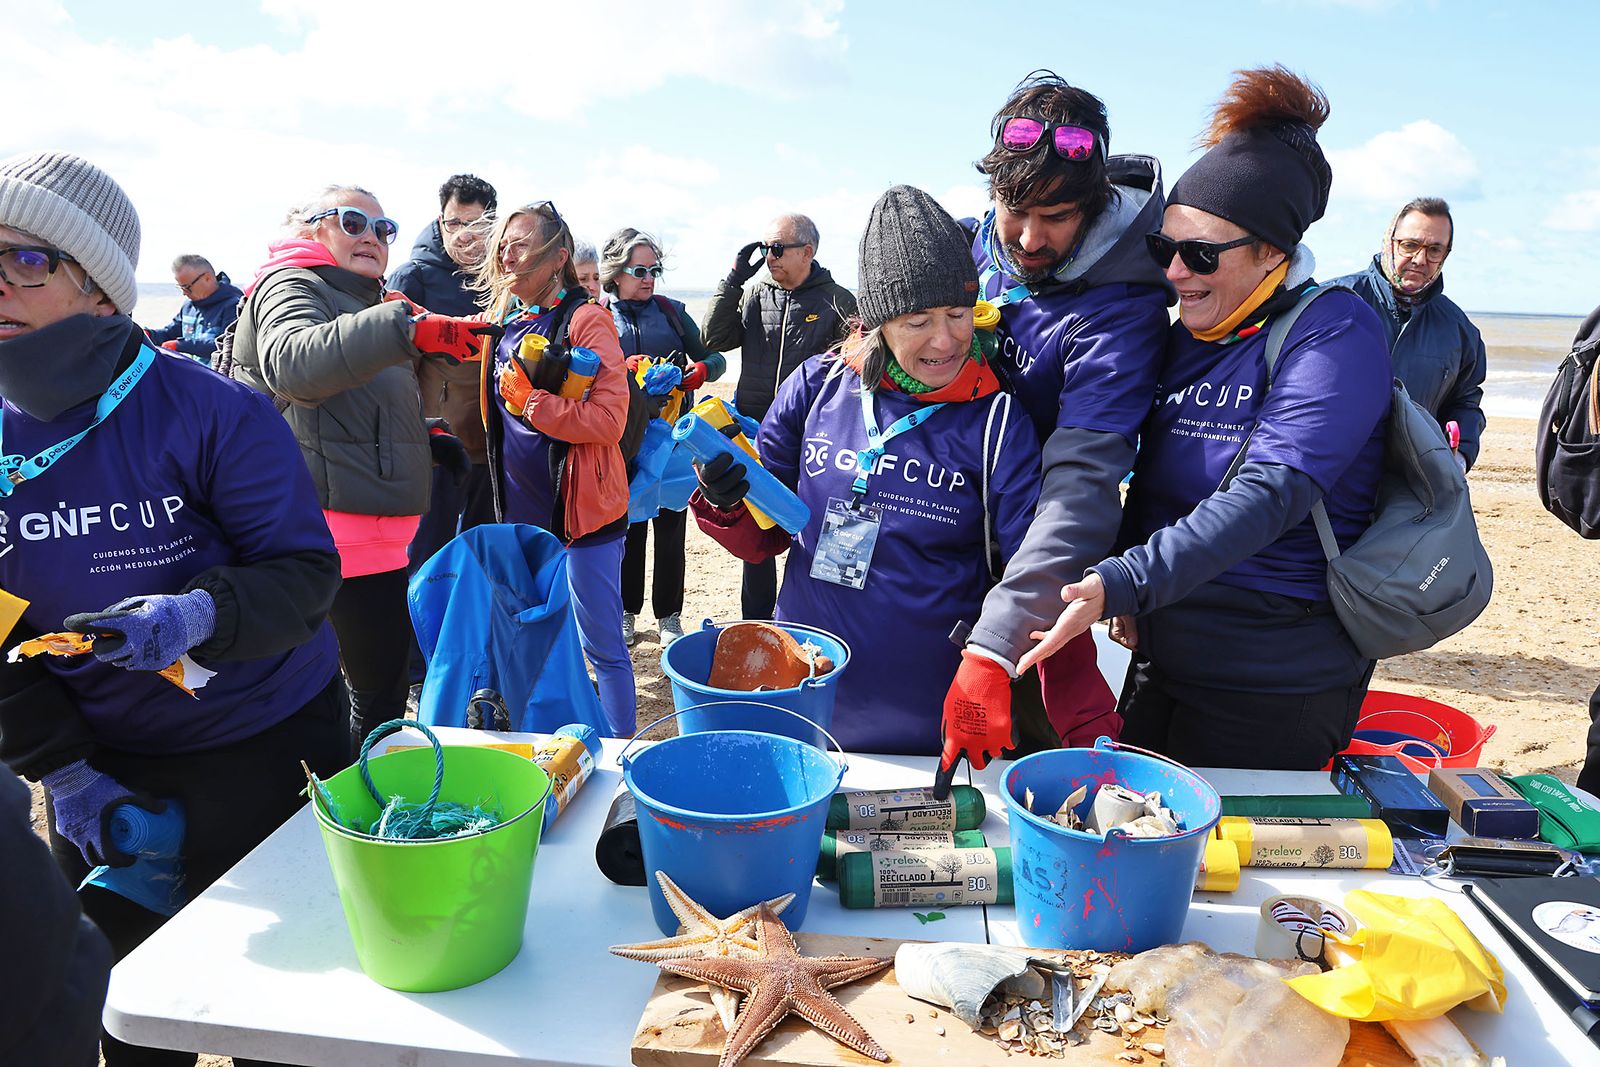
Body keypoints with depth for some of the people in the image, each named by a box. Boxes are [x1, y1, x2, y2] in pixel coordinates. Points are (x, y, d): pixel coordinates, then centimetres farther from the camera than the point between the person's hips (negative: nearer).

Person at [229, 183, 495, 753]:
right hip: (342, 520, -10)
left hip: (381, 526, 10)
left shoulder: (361, 300, 24)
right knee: (381, 685, -8)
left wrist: (424, 439, 17)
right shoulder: (291, 285, -6)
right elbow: (293, 363, -31)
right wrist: (406, 329, -45)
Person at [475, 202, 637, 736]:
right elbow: (497, 413, 26)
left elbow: (608, 420, -20)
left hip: (580, 508, -7)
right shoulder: (503, 320, 10)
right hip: (520, 508, 7)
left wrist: (530, 401, -22)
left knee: (600, 642, 1)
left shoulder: (587, 319, -12)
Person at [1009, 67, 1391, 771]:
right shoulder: (1185, 336, 6)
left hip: (1277, 683, -6)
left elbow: (1267, 495, -28)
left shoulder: (1335, 332, -15)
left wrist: (1122, 581, -37)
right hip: (1163, 658, 7)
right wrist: (1128, 598, -1)